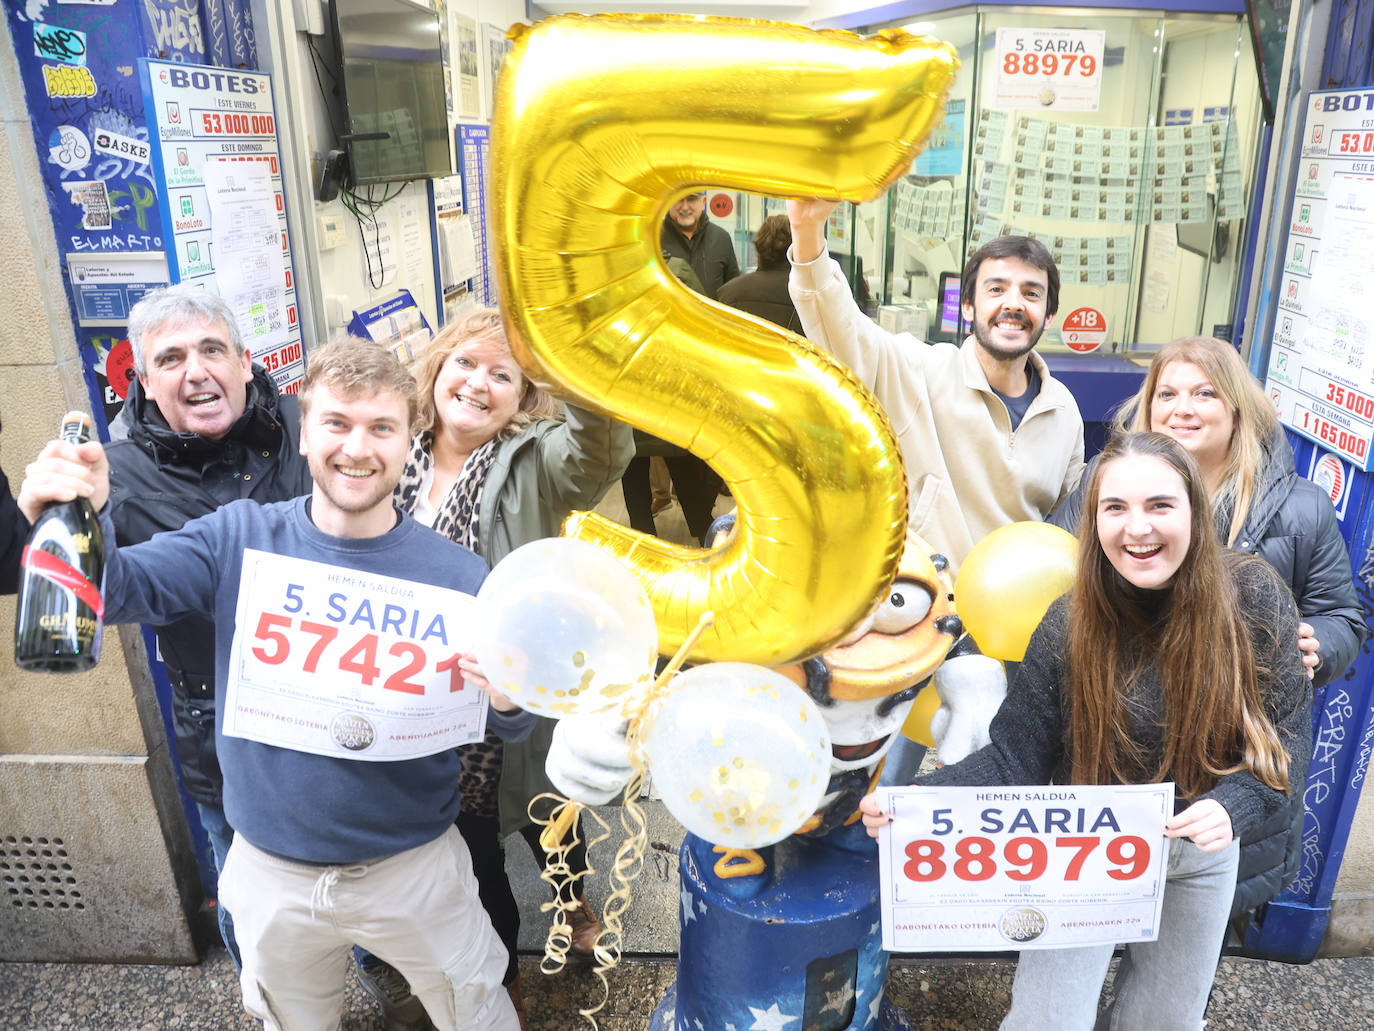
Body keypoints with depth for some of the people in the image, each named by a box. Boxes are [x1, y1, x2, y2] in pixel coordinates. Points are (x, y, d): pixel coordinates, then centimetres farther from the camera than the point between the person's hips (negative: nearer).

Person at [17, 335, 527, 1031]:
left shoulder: (458, 575, -15)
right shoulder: (241, 538, -10)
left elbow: (510, 730, -9)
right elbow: (121, 590, -20)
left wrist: (506, 698, -31)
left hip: (413, 868, -1)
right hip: (270, 871, 2)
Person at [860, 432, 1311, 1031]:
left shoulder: (1256, 599, -17)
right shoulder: (1069, 627, -21)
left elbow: (1284, 734, -9)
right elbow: (1015, 759, -18)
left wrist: (1234, 806, -29)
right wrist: (916, 800, -35)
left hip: (1202, 856, 2)